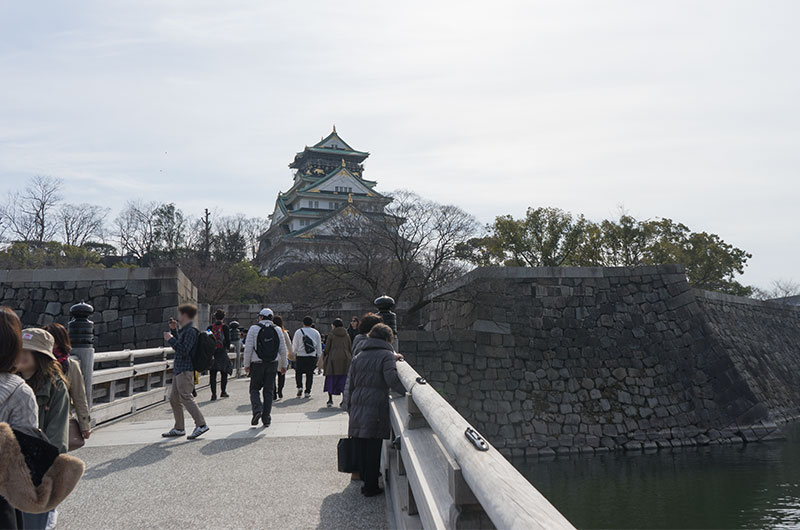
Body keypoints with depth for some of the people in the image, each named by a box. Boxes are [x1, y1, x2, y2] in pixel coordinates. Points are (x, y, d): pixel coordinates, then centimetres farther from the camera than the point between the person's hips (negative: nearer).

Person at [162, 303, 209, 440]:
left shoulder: (190, 331, -15)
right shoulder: (184, 329, 17)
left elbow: (184, 350, -24)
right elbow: (179, 343, 32)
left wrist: (170, 339, -17)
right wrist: (173, 329, 21)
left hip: (185, 370, -11)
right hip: (179, 369, 11)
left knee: (186, 398, -12)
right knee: (174, 398, 13)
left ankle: (201, 425, -10)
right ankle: (179, 428, 19)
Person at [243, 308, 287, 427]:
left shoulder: (254, 328, -4)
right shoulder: (277, 330, 5)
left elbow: (248, 348, -7)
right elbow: (283, 349, 6)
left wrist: (247, 364, 0)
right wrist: (284, 365, 14)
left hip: (257, 364, -2)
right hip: (272, 364, 2)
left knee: (255, 388, 10)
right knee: (269, 391, 7)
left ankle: (257, 409, -14)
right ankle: (266, 419, 5)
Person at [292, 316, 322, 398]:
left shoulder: (298, 332, -1)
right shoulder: (316, 332, 5)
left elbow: (294, 345, -1)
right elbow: (319, 346, 8)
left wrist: (294, 354, 9)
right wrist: (318, 356, 16)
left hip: (300, 356, -1)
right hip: (312, 357, 2)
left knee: (298, 372, 14)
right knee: (310, 374, 8)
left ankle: (299, 387, -5)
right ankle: (307, 392, 5)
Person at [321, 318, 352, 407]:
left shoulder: (331, 334, -2)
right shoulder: (347, 335, 8)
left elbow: (327, 348, -2)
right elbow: (350, 349, 10)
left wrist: (324, 358, 11)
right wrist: (350, 359, 17)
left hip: (333, 359, -3)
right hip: (345, 359, 3)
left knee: (331, 379, 8)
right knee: (344, 380, 4)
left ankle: (330, 400, 8)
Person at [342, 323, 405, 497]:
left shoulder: (358, 358, 14)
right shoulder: (387, 356, -5)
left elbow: (350, 386, 16)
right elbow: (392, 380, -20)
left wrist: (349, 407, 21)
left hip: (357, 410, 6)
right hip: (376, 411, -5)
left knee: (360, 449, 13)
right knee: (373, 449, 2)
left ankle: (365, 480, 25)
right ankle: (371, 487, 7)